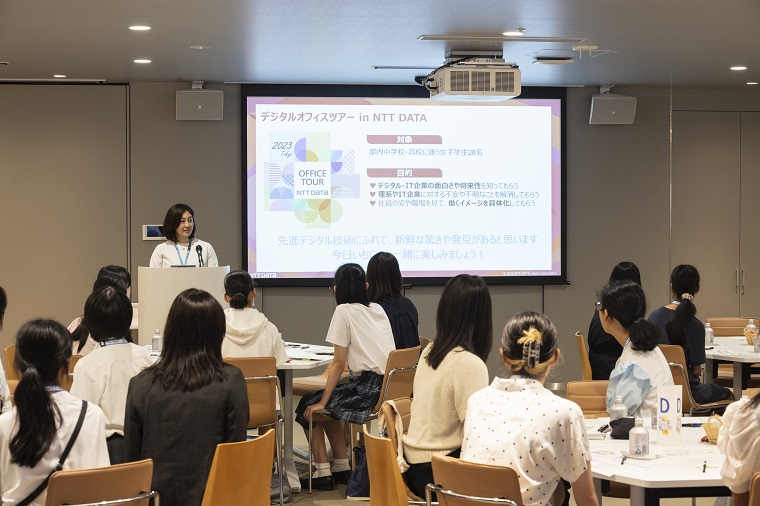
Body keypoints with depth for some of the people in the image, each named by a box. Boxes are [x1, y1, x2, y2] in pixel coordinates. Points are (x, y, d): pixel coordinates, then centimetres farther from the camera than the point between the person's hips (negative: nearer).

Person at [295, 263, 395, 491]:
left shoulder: (344, 311, -4)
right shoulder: (377, 309, 17)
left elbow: (339, 363, -7)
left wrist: (322, 402, -2)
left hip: (368, 388, -8)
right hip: (389, 386, 8)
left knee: (308, 406, 9)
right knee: (330, 403, 26)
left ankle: (323, 472, 5)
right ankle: (341, 467, 23)